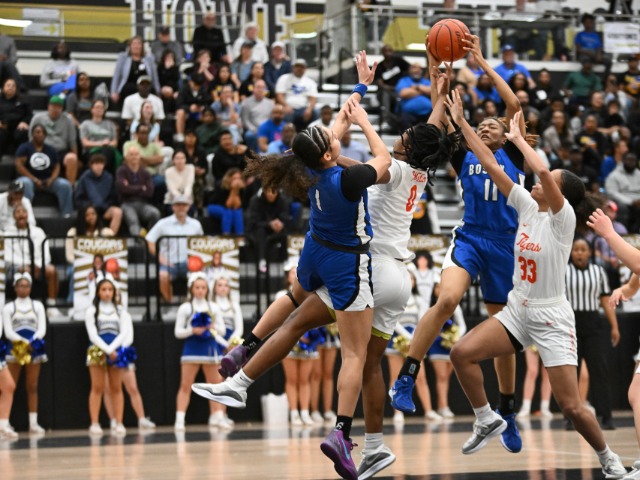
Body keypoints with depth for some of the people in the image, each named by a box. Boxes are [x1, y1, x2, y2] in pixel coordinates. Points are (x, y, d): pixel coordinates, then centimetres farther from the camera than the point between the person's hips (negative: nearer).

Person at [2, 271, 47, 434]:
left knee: (32, 387, 3)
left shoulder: (37, 306, 12)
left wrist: (31, 342, -14)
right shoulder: (9, 308, 5)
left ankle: (33, 423, 4)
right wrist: (24, 342, -17)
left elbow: (42, 329, 4)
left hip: (34, 348, 2)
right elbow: (8, 332, -3)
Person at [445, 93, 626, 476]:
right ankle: (488, 421, 8)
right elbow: (491, 165, 1)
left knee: (572, 407, -8)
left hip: (552, 319, -6)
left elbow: (542, 171, -34)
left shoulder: (563, 218, -17)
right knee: (462, 353, -12)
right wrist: (462, 123, -2)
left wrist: (518, 138, -21)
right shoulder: (528, 207, 2)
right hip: (517, 311, 6)